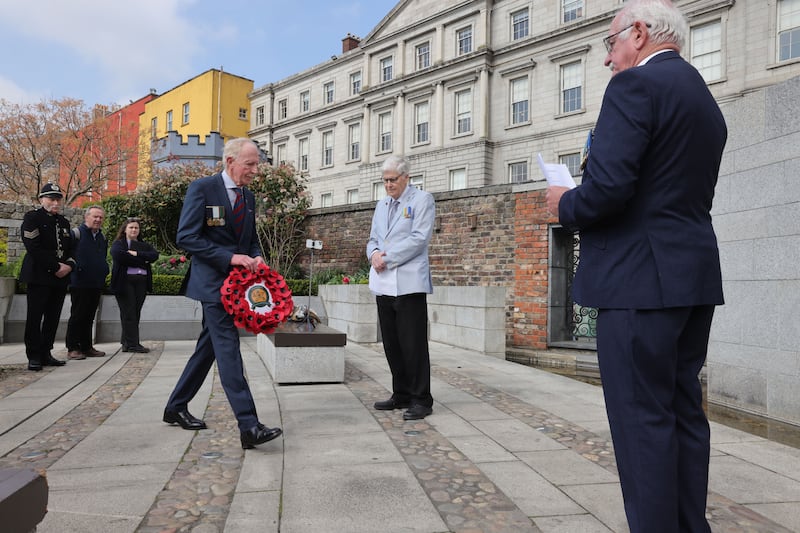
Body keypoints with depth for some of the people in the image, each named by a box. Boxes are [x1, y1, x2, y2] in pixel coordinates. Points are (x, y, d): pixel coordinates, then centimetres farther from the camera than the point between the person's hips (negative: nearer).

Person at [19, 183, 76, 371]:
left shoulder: (63, 222, 17)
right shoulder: (32, 218, -3)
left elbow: (70, 249, 18)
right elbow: (34, 248, -13)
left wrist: (69, 265, -2)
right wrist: (56, 267, -14)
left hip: (61, 277, 6)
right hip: (39, 276, -6)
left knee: (53, 317, 7)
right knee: (35, 317, -3)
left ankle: (46, 354, 14)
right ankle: (34, 357, 3)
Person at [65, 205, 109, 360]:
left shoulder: (102, 237, 17)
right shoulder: (76, 233, -5)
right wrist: (73, 266, -12)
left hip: (96, 283, 7)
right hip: (79, 282, -7)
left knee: (89, 317, 11)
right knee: (77, 316, -3)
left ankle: (87, 347, 17)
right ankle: (72, 348, 3)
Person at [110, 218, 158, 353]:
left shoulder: (144, 245, 20)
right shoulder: (118, 244, 8)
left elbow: (155, 255, 2)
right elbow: (119, 256, -14)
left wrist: (137, 254, -11)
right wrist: (142, 262, -10)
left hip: (141, 282, 5)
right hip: (125, 281, -4)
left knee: (136, 313, 4)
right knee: (128, 313, -5)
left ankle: (126, 342, 12)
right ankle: (132, 344, -5)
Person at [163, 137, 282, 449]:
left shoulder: (248, 197, 13)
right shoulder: (202, 189, -9)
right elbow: (186, 237, -15)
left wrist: (255, 257, -2)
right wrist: (231, 257, -21)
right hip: (212, 281, -8)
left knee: (209, 347, 15)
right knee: (228, 350, -12)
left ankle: (176, 408, 30)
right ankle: (249, 426, -14)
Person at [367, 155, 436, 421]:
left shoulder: (422, 199, 0)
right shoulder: (381, 205, 21)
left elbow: (419, 238, -11)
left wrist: (387, 258, -13)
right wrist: (374, 253, -2)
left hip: (409, 283, -7)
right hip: (383, 283, 7)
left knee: (413, 344, -5)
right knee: (391, 344, 10)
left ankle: (421, 400, 5)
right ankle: (401, 395, 22)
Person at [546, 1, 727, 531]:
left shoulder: (635, 84, -10)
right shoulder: (707, 102, 19)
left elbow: (606, 188, -22)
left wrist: (565, 204, -1)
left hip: (641, 279, -9)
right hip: (694, 276, 10)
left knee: (643, 418, -2)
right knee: (685, 412, 15)